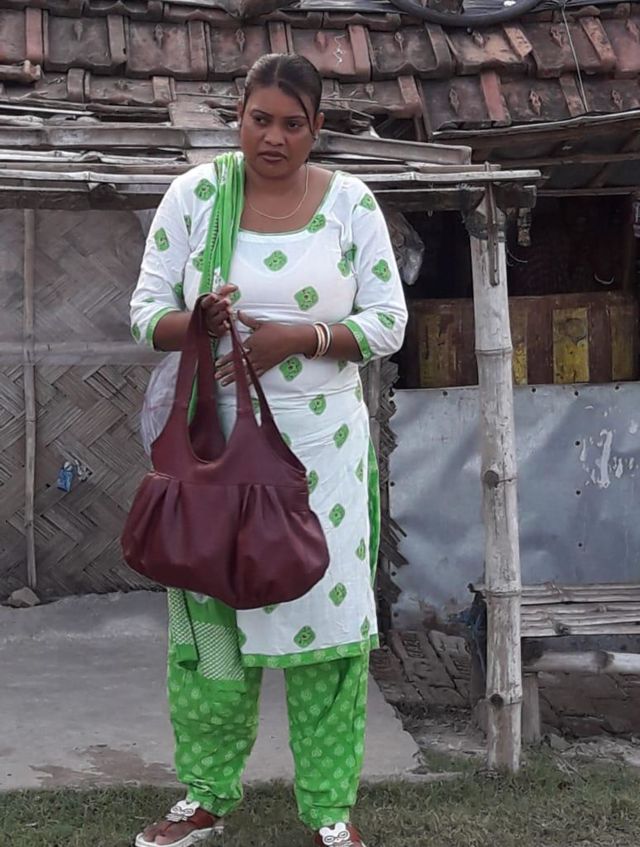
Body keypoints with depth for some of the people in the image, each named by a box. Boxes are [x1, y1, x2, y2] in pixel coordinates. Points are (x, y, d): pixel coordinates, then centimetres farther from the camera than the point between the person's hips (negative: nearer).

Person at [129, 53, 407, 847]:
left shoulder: (351, 203, -1)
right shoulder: (193, 194, 0)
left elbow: (388, 322, -1)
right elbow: (147, 310, 2)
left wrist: (297, 338, -17)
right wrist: (194, 323, -21)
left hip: (321, 444, 0)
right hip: (213, 438, 1)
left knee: (326, 608, 2)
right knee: (209, 609, 7)